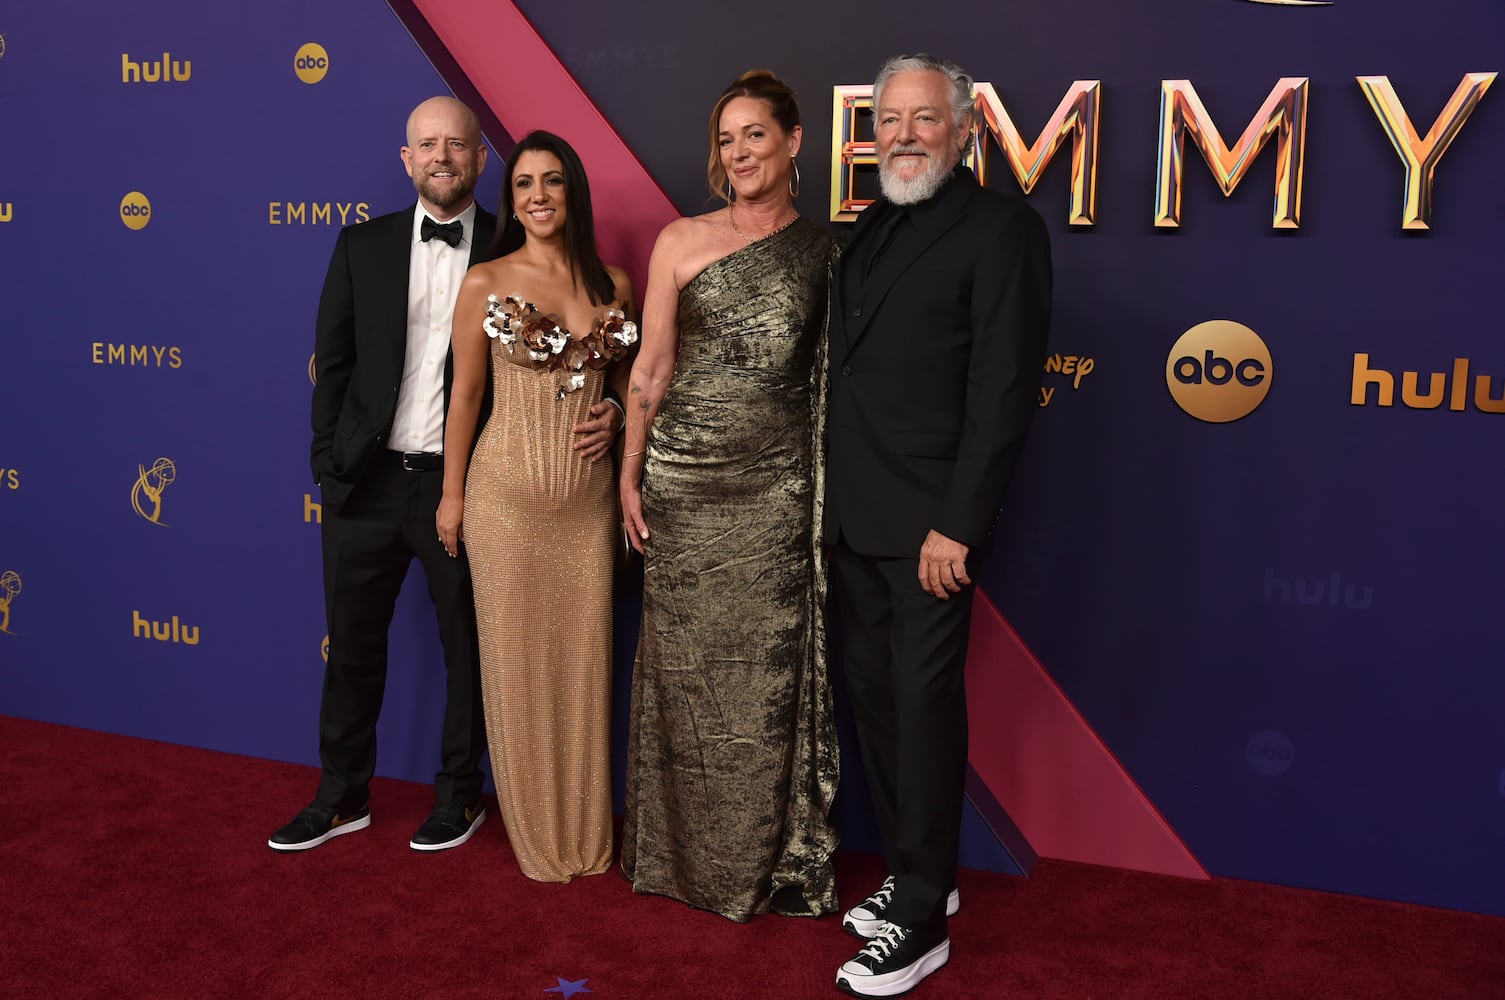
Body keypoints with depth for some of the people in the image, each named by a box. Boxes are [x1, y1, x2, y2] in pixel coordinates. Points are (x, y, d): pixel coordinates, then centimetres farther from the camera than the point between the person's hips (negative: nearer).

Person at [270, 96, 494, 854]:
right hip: (366, 480, 3)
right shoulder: (363, 245, 6)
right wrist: (329, 462, 1)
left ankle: (460, 794, 28)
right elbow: (333, 360, 7)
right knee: (352, 645, 13)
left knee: (468, 647, 11)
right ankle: (342, 798, 29)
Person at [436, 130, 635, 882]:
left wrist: (616, 414, -4)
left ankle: (586, 833, 25)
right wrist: (452, 494, 2)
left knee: (584, 657, 9)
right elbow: (465, 394, 1)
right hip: (509, 494, -2)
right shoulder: (486, 284, -3)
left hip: (590, 496, 3)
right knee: (517, 659, 6)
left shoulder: (612, 284, 5)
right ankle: (535, 832, 23)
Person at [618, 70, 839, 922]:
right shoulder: (681, 242, 4)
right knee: (685, 663, 7)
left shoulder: (826, 251, 5)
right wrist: (630, 475, 3)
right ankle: (684, 851, 25)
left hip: (779, 485, 0)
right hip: (684, 478, 0)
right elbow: (652, 366, 5)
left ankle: (775, 858, 21)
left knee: (770, 672, 4)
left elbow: (834, 377, 6)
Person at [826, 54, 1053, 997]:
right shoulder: (873, 228, 15)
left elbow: (1003, 390, -15)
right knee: (873, 694, 14)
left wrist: (958, 524, -19)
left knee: (925, 705, 0)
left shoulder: (1003, 228, -8)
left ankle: (924, 918, 13)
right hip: (856, 517, 8)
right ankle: (915, 871, 31)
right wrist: (836, 497, 8)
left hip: (930, 524, -8)